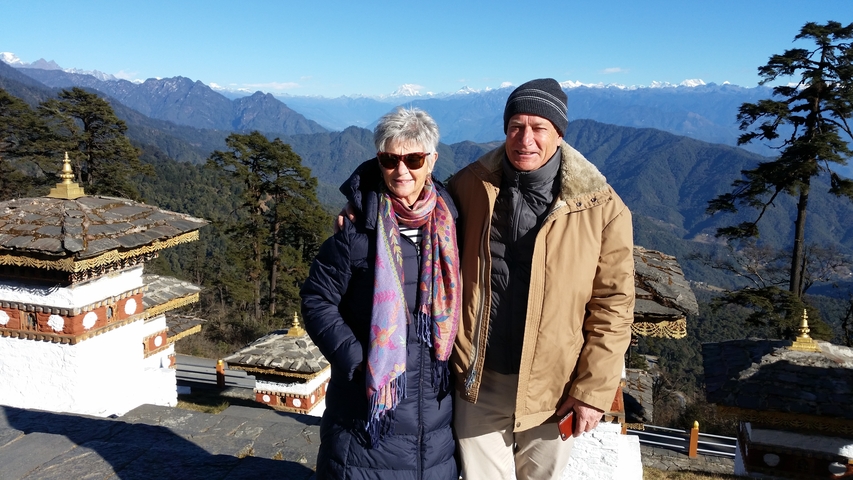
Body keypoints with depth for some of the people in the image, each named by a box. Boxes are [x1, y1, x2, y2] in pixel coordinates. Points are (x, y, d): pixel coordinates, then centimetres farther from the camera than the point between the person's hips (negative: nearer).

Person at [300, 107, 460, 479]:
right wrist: (355, 359, -17)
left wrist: (457, 363, 3)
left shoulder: (449, 225, 0)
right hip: (367, 399, -3)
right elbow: (317, 302, -8)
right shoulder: (357, 227, -12)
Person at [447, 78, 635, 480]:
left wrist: (593, 390, -9)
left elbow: (613, 308, -7)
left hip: (552, 387, -1)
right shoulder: (471, 186, -4)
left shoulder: (601, 208, -10)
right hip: (478, 381, 1)